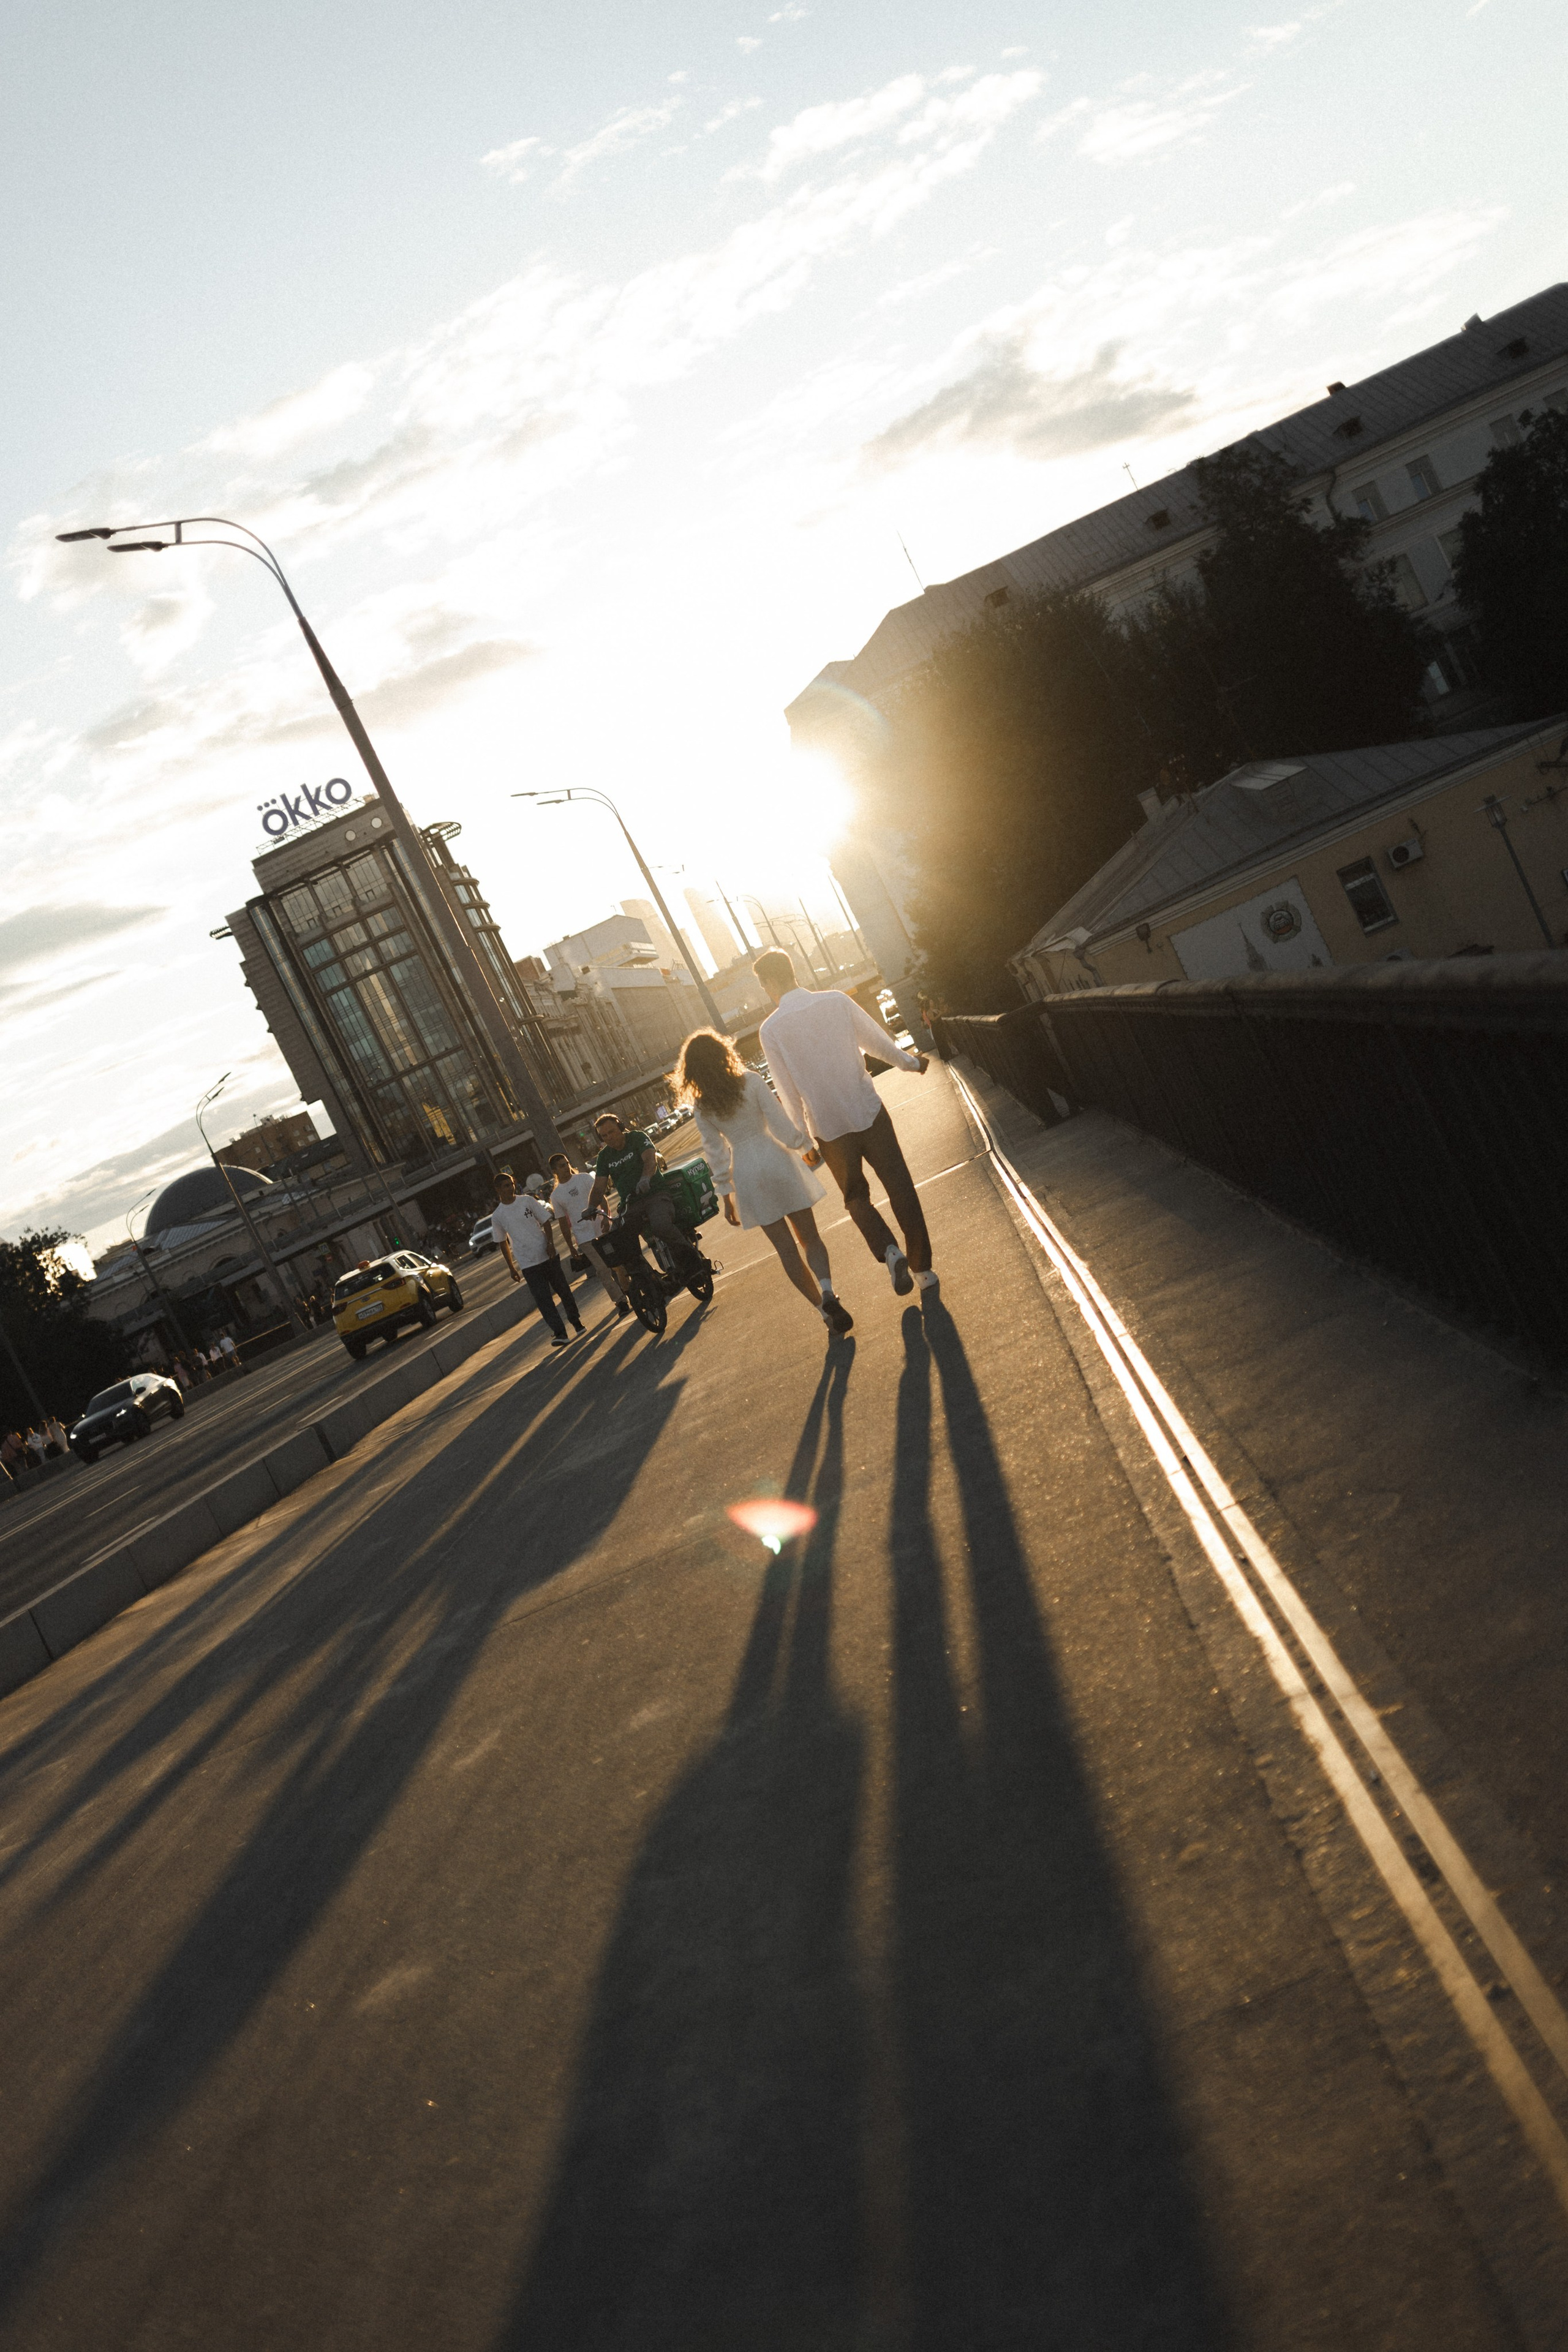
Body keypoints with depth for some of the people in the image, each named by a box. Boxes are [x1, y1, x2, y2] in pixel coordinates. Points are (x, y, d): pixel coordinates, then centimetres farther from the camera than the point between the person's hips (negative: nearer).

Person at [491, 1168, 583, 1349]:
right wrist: (512, 1268, 9)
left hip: (547, 1255, 1)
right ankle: (559, 1333, -12)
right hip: (528, 1264, -1)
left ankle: (575, 1320, 31)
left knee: (563, 1290, 11)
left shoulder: (527, 1200, 1)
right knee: (543, 1299, -9)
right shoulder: (497, 1216, 1)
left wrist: (550, 1243, -10)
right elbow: (503, 1243, 9)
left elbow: (546, 1221, 4)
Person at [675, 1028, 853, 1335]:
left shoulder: (702, 1107, -1)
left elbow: (716, 1154, 3)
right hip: (777, 1162, -2)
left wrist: (727, 1199, 9)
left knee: (786, 1247, 10)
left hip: (747, 1176, 2)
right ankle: (827, 1293, -18)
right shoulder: (751, 1082, -7)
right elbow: (783, 1127, -11)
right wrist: (808, 1147, 4)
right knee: (809, 1237, 7)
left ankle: (825, 1308, 8)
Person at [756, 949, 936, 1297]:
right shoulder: (836, 1001, -6)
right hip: (869, 1112, 1)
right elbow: (879, 1042, 4)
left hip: (829, 1128, -1)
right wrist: (910, 1063, 23)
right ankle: (921, 1267, 17)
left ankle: (888, 1251, -5)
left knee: (856, 1196, 19)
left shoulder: (770, 1030, -10)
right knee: (900, 1187, 12)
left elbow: (789, 1094, -6)